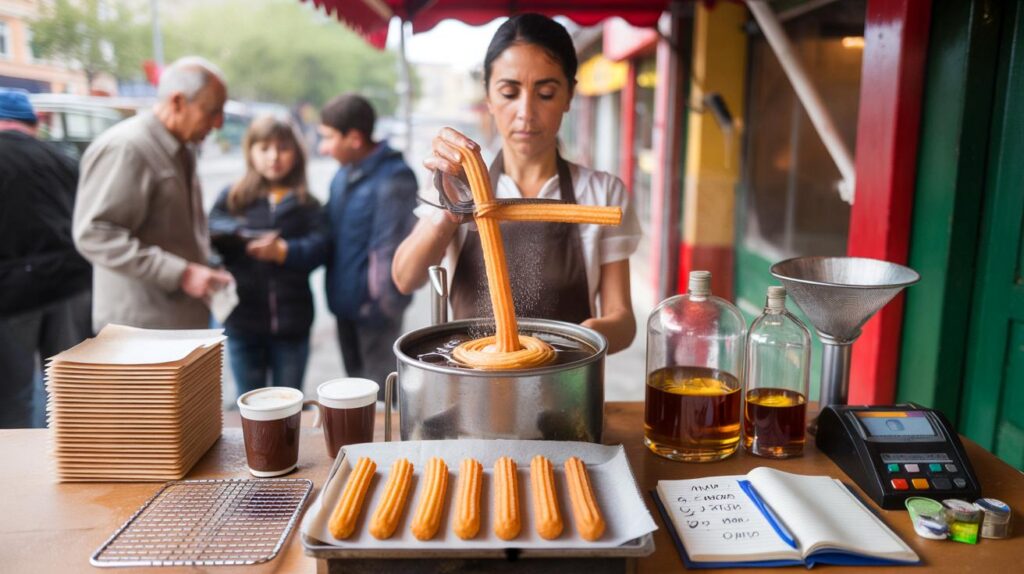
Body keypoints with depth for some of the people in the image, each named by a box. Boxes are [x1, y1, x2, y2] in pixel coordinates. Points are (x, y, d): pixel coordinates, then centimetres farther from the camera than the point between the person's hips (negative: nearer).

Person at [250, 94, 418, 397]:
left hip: (375, 310, -8)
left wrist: (382, 306, -20)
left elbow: (390, 250, -19)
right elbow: (329, 241, 7)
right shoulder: (343, 177, 11)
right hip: (345, 307, 8)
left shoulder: (393, 179, -17)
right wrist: (286, 251, -7)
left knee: (382, 400, 3)